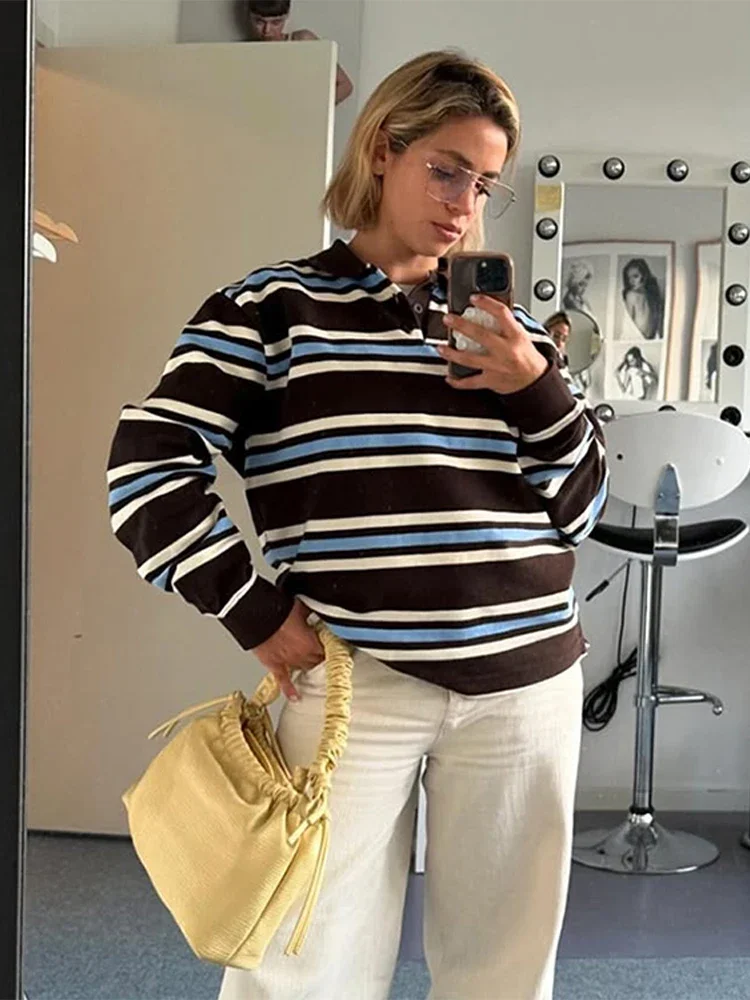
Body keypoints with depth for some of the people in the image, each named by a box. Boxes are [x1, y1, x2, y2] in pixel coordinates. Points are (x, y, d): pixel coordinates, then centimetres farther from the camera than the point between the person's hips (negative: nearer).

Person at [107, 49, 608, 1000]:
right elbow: (147, 470, -4)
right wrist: (257, 612, -8)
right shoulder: (273, 304, 1)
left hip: (528, 679, 4)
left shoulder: (505, 324, 12)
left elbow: (581, 508, 11)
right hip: (358, 679, -3)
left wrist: (536, 387, -5)